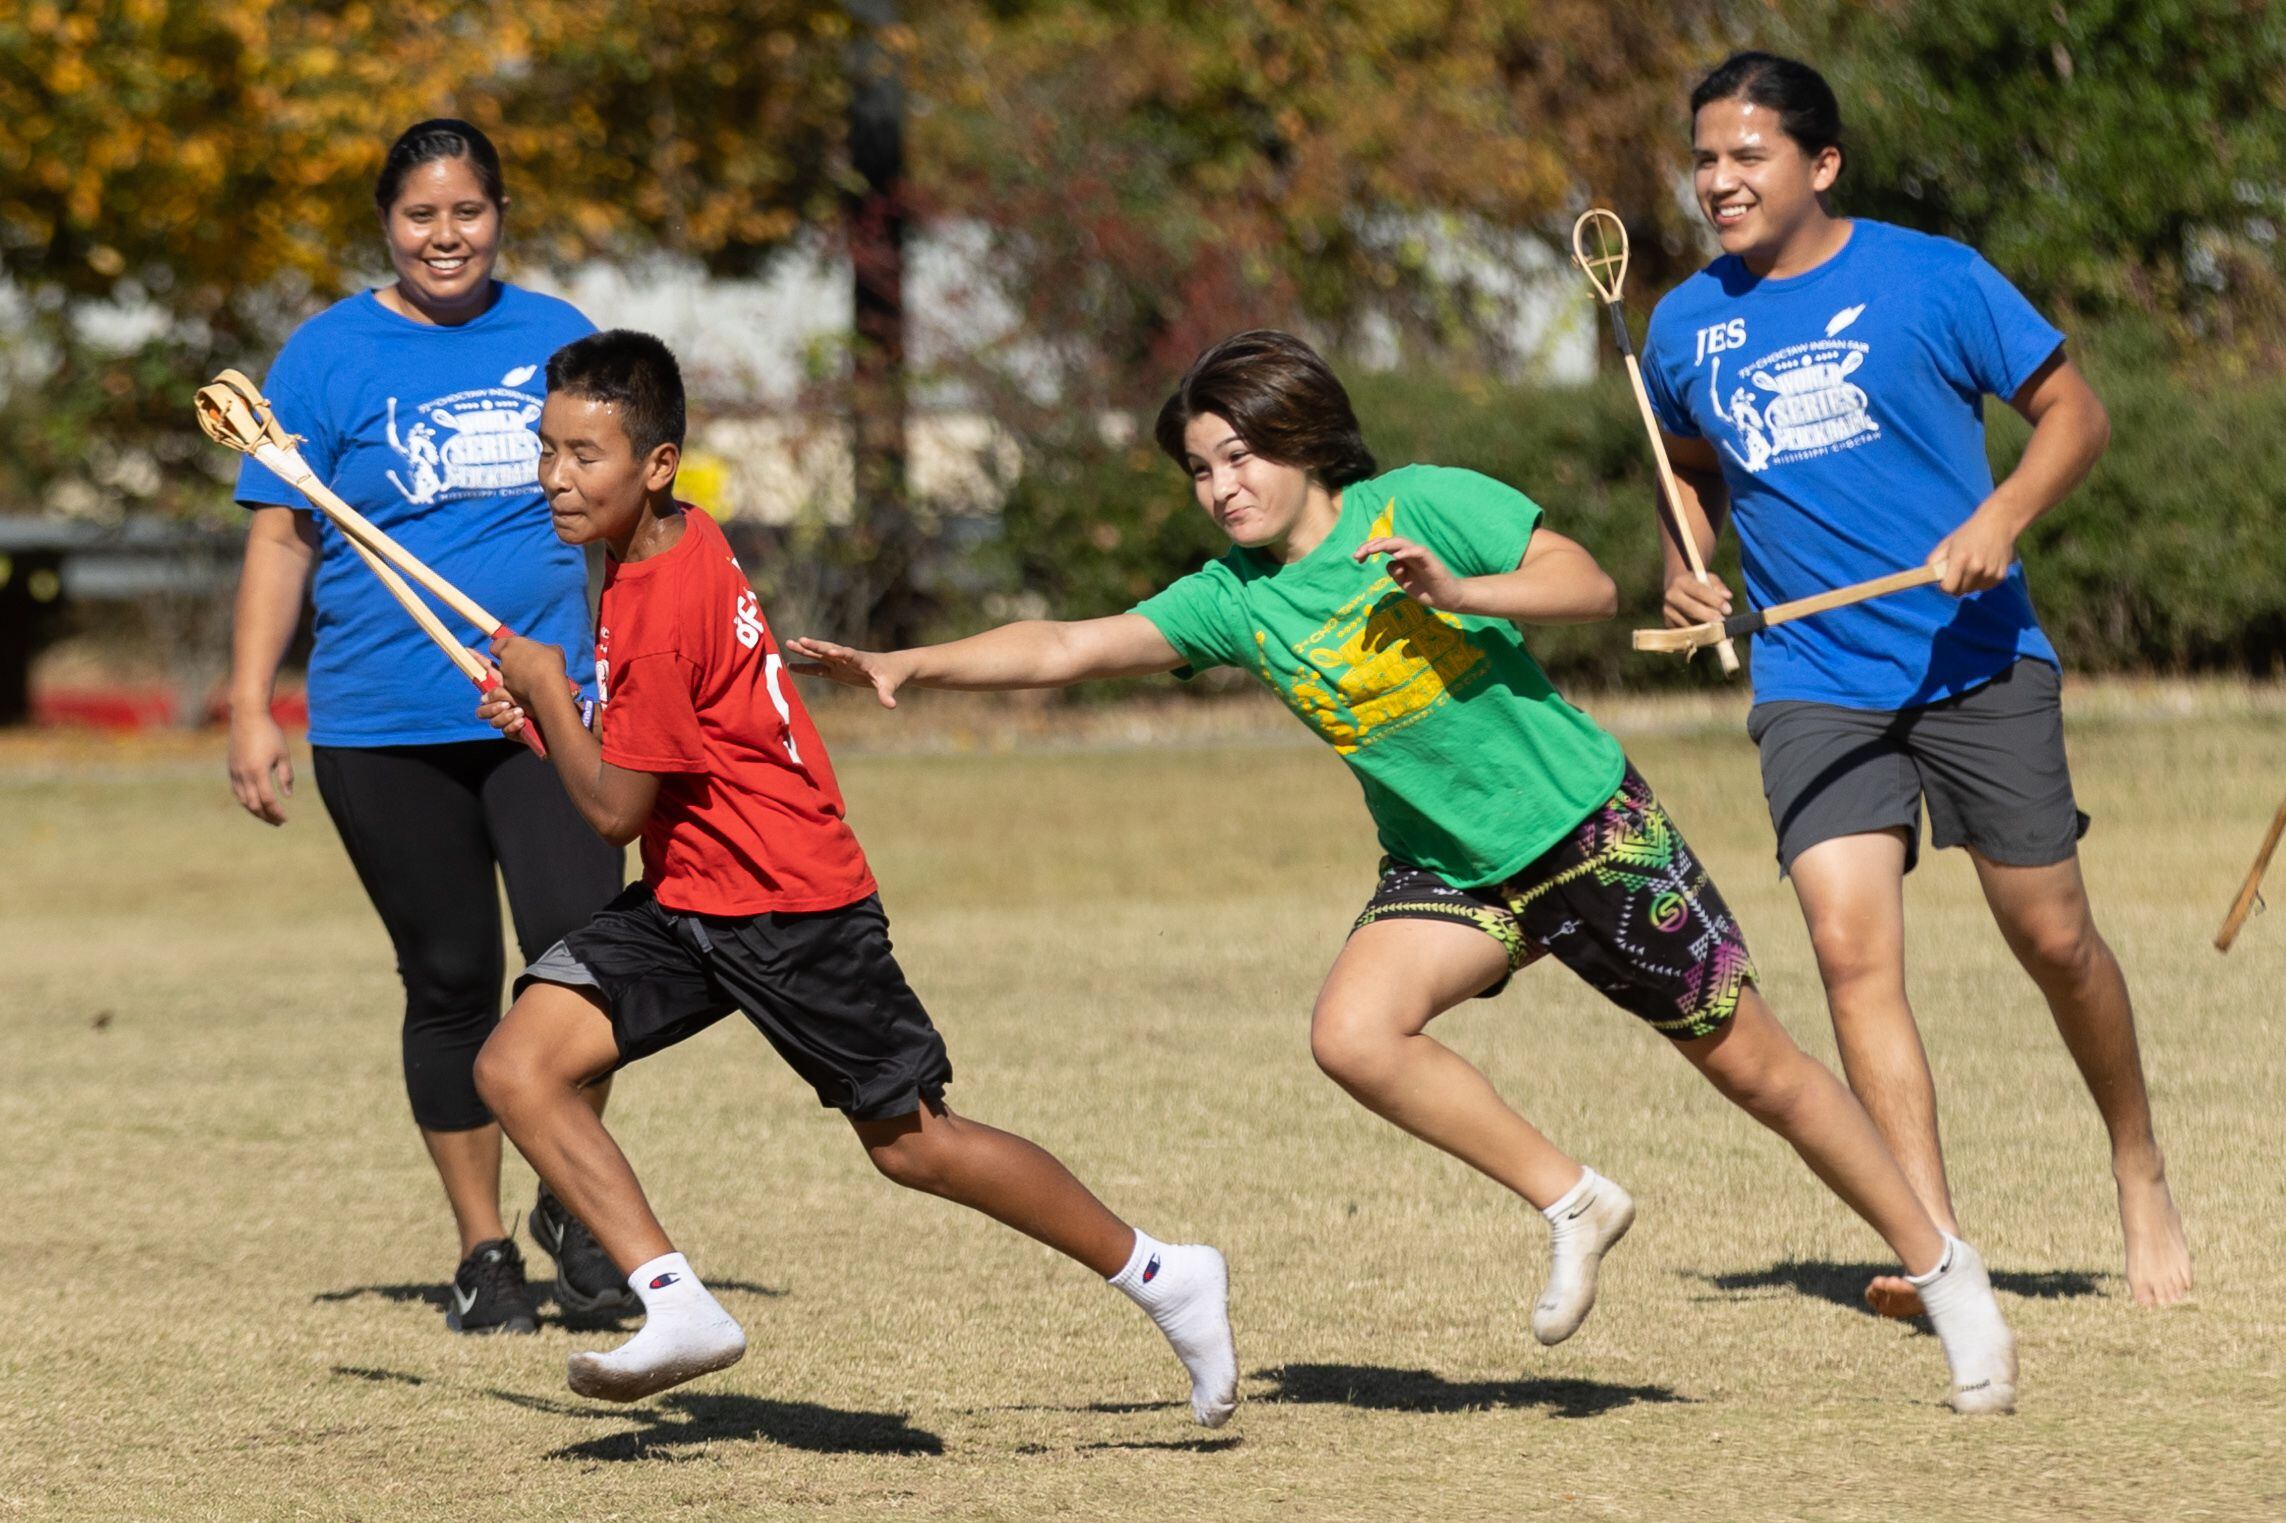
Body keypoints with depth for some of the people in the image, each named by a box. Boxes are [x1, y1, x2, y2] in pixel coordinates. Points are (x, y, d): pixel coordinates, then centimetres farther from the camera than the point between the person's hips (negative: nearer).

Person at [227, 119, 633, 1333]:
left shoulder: (558, 340, 9)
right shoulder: (327, 355, 3)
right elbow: (280, 540, 2)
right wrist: (250, 712, -4)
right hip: (383, 726, -1)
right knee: (449, 983, 5)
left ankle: (572, 1206, 7)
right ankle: (482, 1247, 17)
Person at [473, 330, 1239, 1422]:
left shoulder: (663, 606, -24)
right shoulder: (674, 540, 5)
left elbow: (613, 807, -19)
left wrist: (542, 684, -7)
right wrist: (547, 716, 3)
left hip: (791, 909, -9)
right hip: (687, 894, 9)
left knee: (910, 1142, 1)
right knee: (516, 1068, -7)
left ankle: (1163, 1279, 16)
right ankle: (676, 1307, -10)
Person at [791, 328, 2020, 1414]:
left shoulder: (1423, 506, -13)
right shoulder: (1231, 601, -4)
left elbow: (1590, 585, -16)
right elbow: (1066, 647, -11)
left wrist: (1464, 592, -31)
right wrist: (905, 666, -22)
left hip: (1589, 828, -4)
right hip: (1448, 869, 4)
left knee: (1756, 1068, 1)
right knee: (1352, 1031, -23)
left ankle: (1940, 1264, 20)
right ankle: (1570, 1206, -6)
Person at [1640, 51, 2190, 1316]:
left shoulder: (1931, 279, -6)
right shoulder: (1684, 328, 6)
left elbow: (2075, 412, -1)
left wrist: (2003, 516, -18)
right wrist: (1685, 567, 5)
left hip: (1978, 661, -2)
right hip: (1814, 682, 2)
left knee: (2052, 938, 4)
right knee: (1849, 944, -16)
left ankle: (2141, 1177, 29)